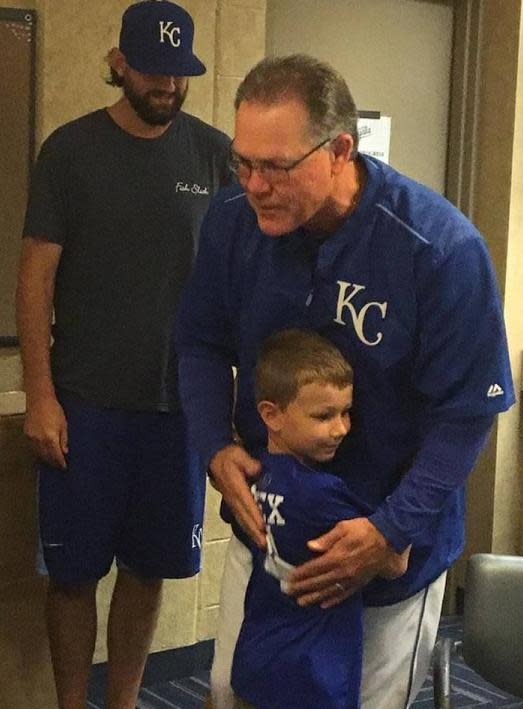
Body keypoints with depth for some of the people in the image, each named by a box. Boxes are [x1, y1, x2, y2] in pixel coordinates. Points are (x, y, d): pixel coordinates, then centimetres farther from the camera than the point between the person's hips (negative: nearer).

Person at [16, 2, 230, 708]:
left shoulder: (215, 153, 2)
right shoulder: (71, 148, -3)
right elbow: (37, 274, -3)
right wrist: (40, 396, -8)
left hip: (181, 400, 2)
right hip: (86, 403, -2)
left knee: (148, 567, 10)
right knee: (74, 569, 5)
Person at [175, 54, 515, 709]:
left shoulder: (441, 248, -25)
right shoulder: (232, 221, -12)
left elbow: (467, 408, -18)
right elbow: (201, 343, 3)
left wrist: (390, 532, -23)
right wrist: (217, 447, -14)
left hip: (393, 539, -3)